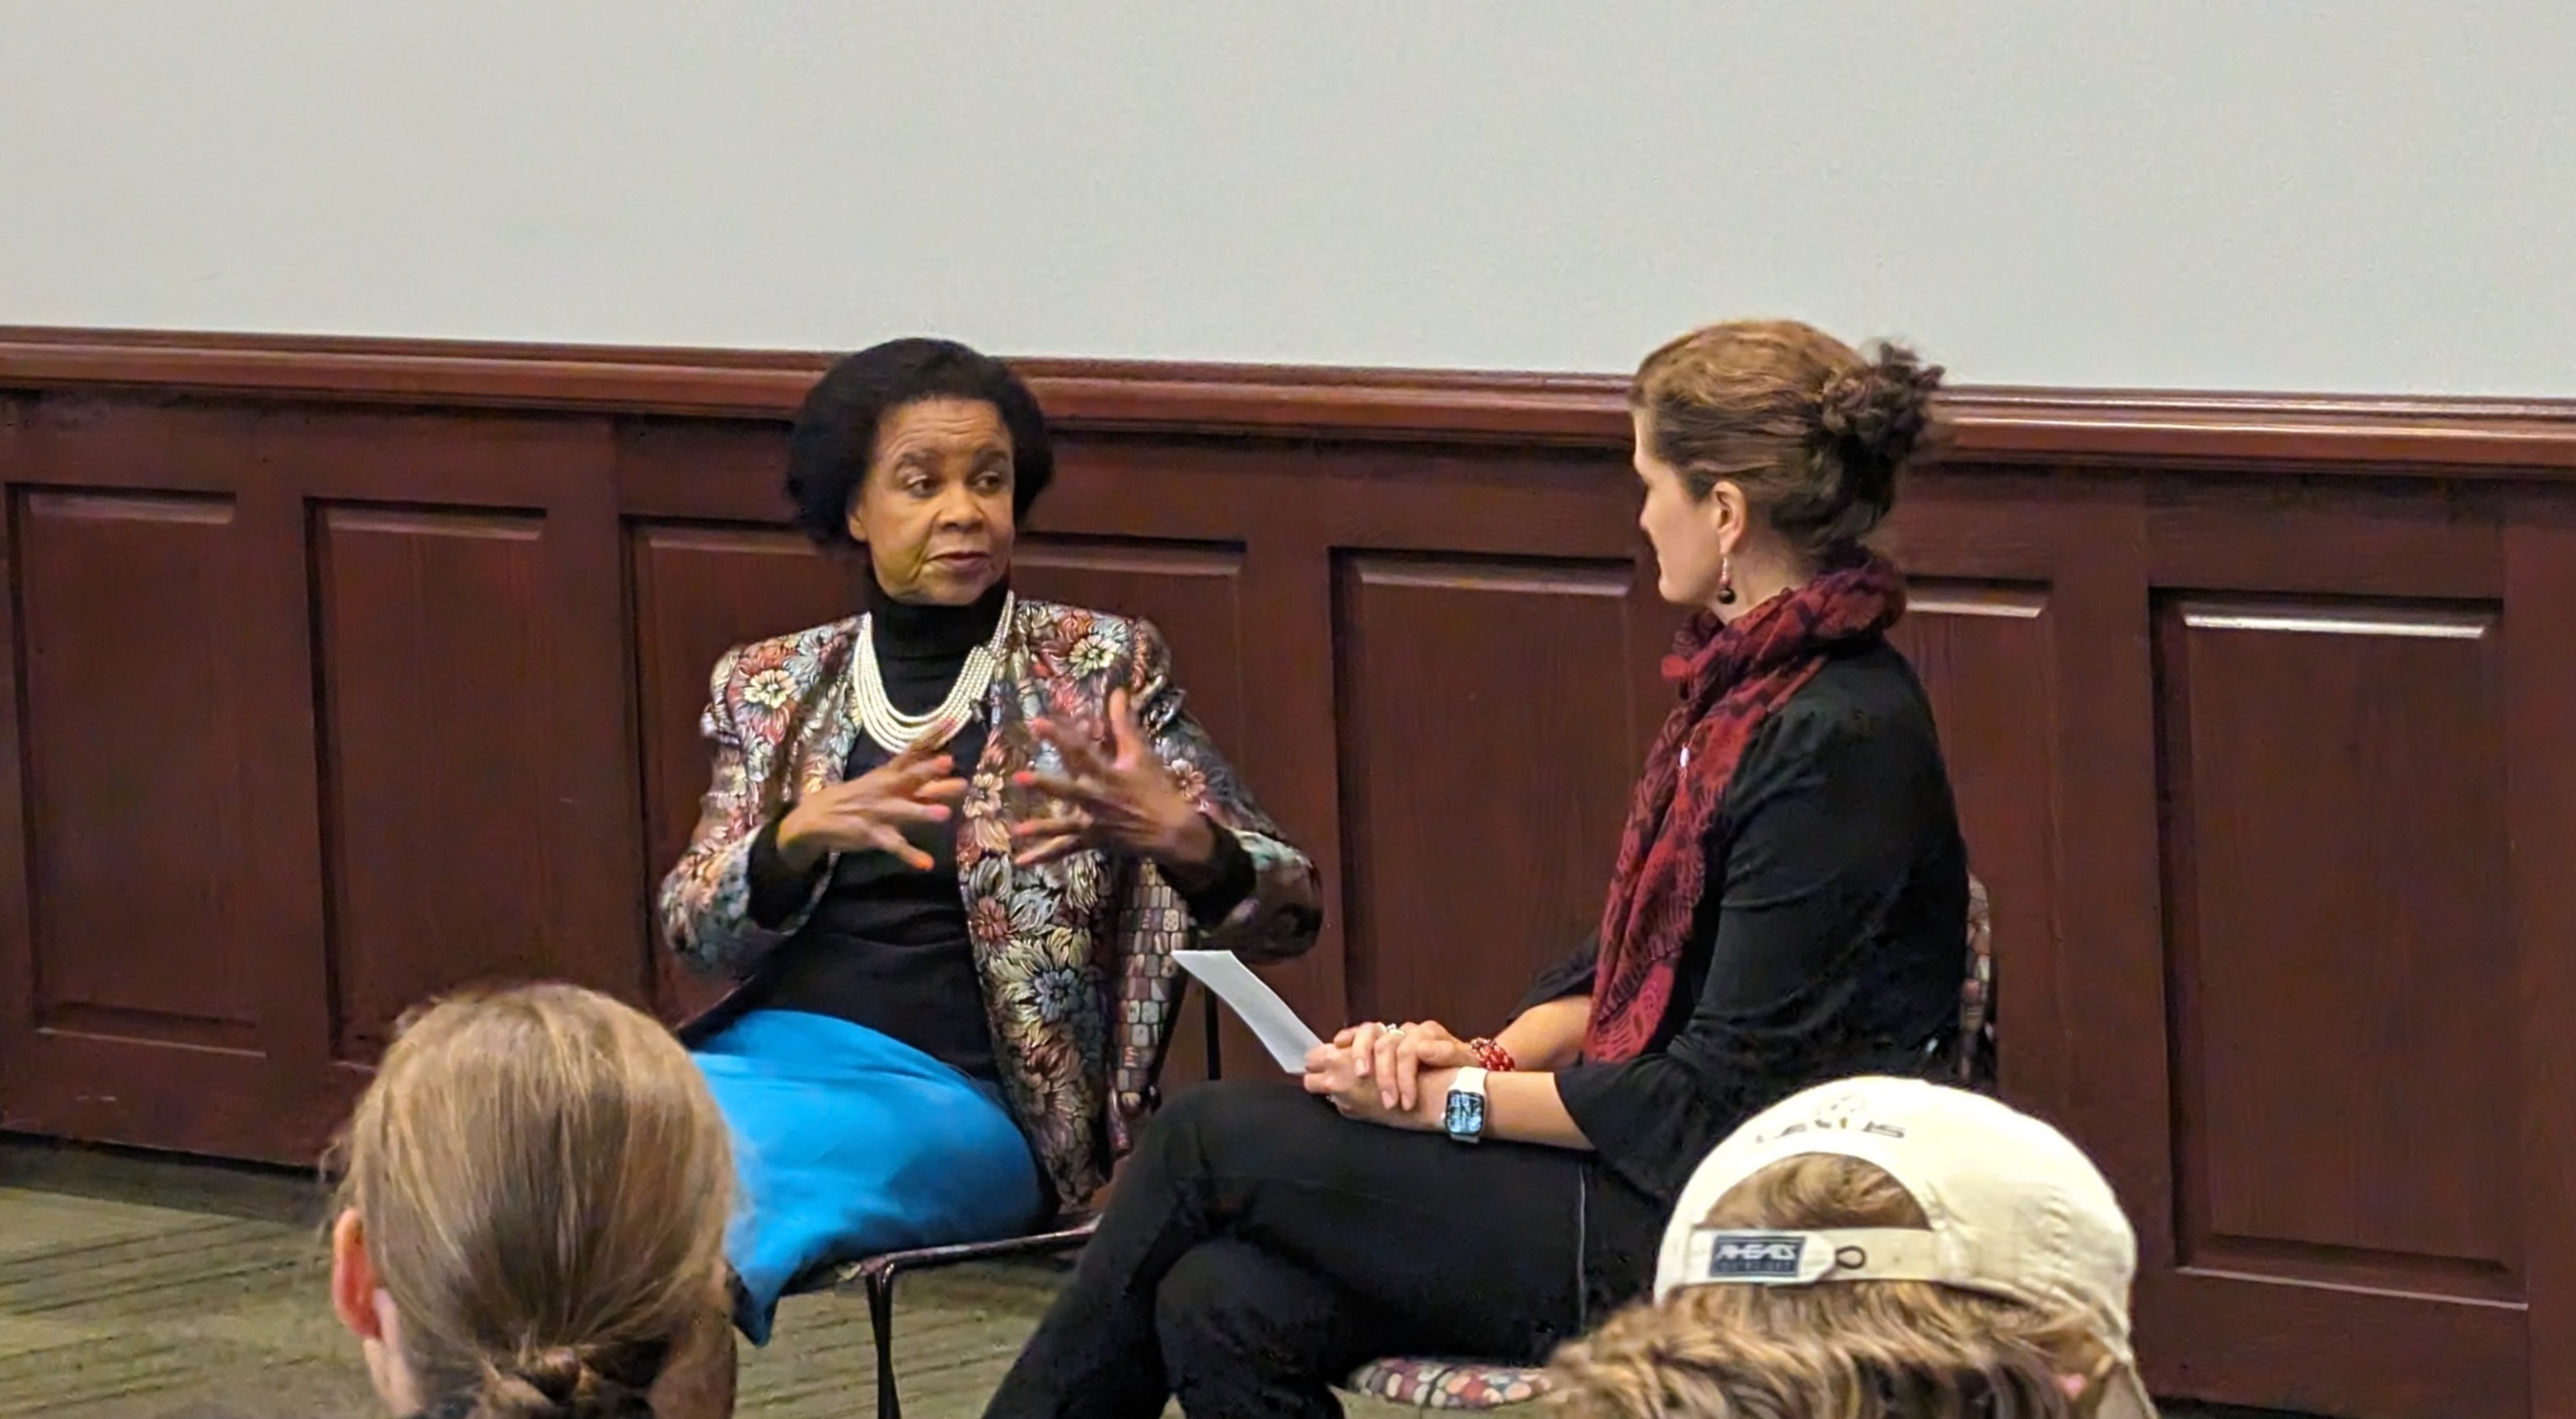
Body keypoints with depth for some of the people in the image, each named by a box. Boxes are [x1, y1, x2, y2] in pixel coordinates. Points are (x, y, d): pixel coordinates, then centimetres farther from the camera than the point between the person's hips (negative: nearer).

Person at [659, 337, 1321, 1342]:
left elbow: (1287, 909, 2)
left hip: (964, 1099, -3)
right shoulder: (771, 686, 16)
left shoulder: (1101, 666, 7)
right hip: (762, 1052, 3)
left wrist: (1172, 835, -23)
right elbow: (694, 929, 6)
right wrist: (806, 834, -16)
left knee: (730, 1165, -35)